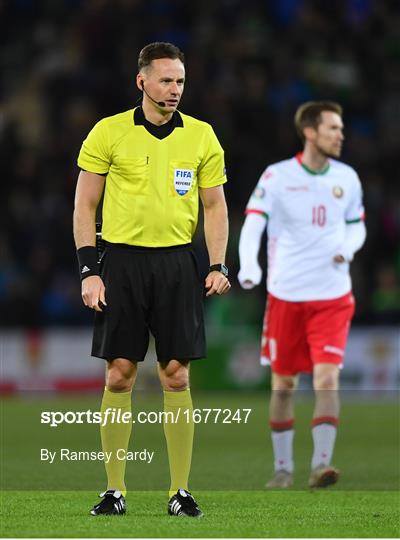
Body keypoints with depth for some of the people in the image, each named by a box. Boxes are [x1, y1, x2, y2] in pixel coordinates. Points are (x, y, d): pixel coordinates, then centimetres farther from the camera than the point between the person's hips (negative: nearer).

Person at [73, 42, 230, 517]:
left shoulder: (202, 136, 6)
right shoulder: (108, 133, 0)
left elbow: (215, 206, 11)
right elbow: (84, 206, 3)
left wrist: (218, 266, -1)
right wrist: (88, 270, -5)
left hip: (177, 264, 1)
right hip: (122, 262, -1)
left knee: (176, 376, 0)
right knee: (119, 375, -1)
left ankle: (180, 491, 7)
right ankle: (115, 490, 7)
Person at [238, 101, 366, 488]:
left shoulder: (347, 178, 4)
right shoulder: (277, 176, -6)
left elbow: (357, 225, 17)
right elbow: (253, 224, -12)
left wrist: (348, 248, -6)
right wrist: (249, 267, -29)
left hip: (332, 296, 1)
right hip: (285, 294, -1)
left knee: (327, 376, -13)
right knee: (283, 382, 6)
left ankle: (321, 463, -13)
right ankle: (282, 467, 17)